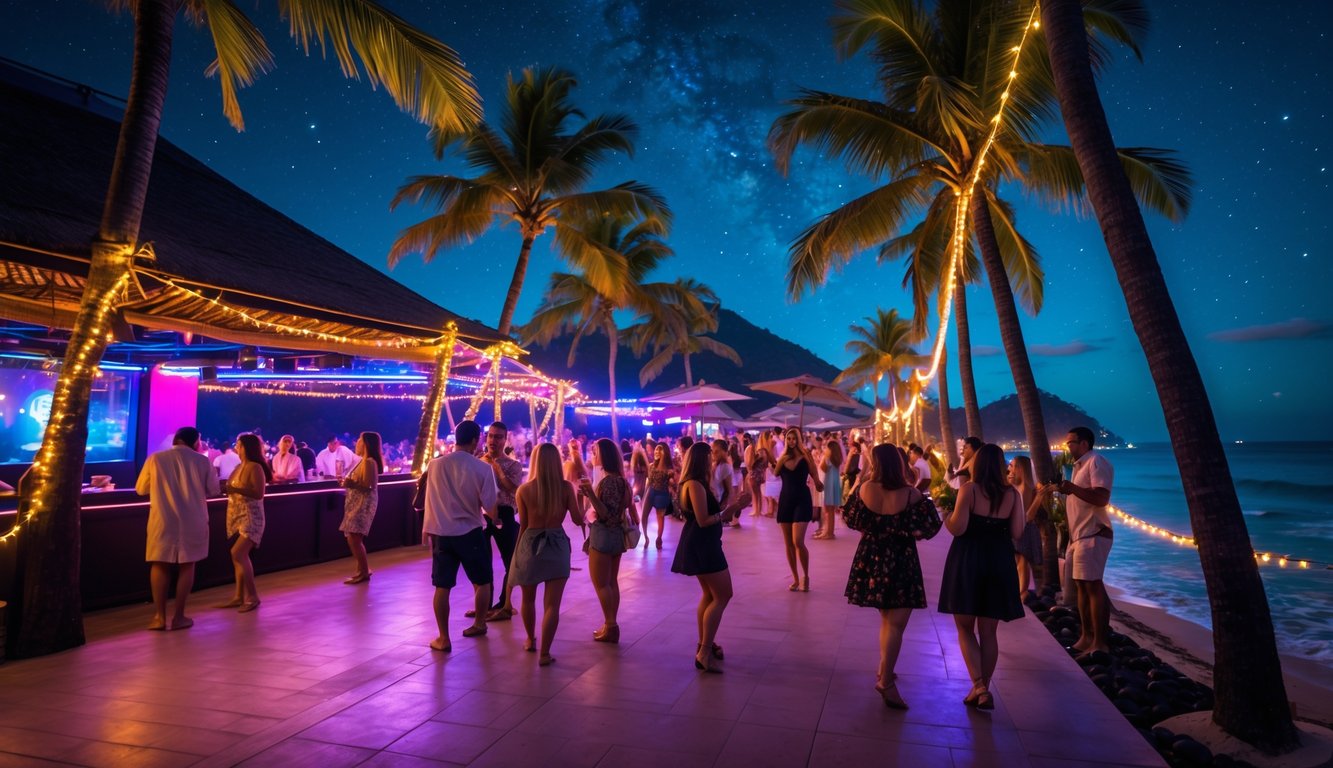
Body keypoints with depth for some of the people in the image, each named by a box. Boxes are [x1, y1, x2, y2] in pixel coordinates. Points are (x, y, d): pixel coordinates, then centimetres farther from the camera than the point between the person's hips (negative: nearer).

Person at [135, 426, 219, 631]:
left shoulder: (155, 459, 0)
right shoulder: (202, 461, -1)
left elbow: (141, 489, 10)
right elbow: (213, 490, 7)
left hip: (163, 520, 0)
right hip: (193, 520, 0)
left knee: (159, 565, 11)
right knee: (187, 566, 7)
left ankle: (160, 617, 8)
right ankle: (179, 617, 8)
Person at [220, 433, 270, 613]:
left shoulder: (255, 467, -13)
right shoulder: (239, 467, 12)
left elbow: (259, 493, -22)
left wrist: (235, 489, -23)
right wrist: (225, 488, 2)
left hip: (250, 517, -8)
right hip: (237, 516, 8)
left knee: (238, 553, -16)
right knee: (240, 556, 9)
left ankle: (252, 596, -8)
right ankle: (239, 596, 15)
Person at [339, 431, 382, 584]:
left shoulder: (369, 462, -17)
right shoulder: (363, 461, 13)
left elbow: (369, 486, -24)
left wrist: (351, 485, -29)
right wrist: (348, 482, 6)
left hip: (364, 504, -10)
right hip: (357, 503, 10)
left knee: (354, 539, -10)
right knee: (354, 539, 13)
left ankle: (364, 572, -3)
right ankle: (362, 569, 21)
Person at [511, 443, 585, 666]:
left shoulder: (524, 490, -8)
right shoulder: (566, 487, -8)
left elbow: (523, 525, -2)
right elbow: (578, 520, -2)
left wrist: (517, 551, 12)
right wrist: (581, 496, 12)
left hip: (530, 545, 1)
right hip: (557, 546, -1)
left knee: (528, 599, 22)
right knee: (552, 604, 4)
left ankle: (530, 640, 40)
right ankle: (544, 654, 2)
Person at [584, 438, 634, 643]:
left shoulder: (608, 481, -21)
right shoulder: (619, 479, 8)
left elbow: (606, 514, -24)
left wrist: (591, 495, -33)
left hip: (604, 535, -9)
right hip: (615, 535, 9)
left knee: (600, 584, 0)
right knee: (611, 582, 15)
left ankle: (610, 627, 3)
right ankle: (612, 625, 21)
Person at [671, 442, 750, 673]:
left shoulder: (695, 483, 13)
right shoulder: (695, 485, -19)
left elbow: (710, 514, 11)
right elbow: (703, 520, -23)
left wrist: (733, 506, 6)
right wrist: (732, 508, -18)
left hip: (701, 544, 11)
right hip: (702, 545, -11)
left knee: (710, 595, 19)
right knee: (722, 596, -7)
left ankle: (704, 645, 27)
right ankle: (704, 652, -7)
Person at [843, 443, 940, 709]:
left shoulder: (864, 489, -8)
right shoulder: (911, 495, -15)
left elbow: (849, 518, 6)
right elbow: (930, 528, -9)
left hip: (871, 558, 4)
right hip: (901, 561, -4)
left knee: (887, 618, 21)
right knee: (896, 624, 0)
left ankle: (885, 671, 32)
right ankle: (886, 681, -3)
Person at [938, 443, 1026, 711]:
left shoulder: (969, 489, -11)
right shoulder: (1012, 494, -1)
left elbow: (957, 528, -15)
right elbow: (1016, 532, -2)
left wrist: (946, 512, 4)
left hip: (967, 562, -3)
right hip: (999, 564, 4)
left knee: (965, 628, 8)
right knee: (988, 631, 13)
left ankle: (979, 687, -5)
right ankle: (984, 691, 18)